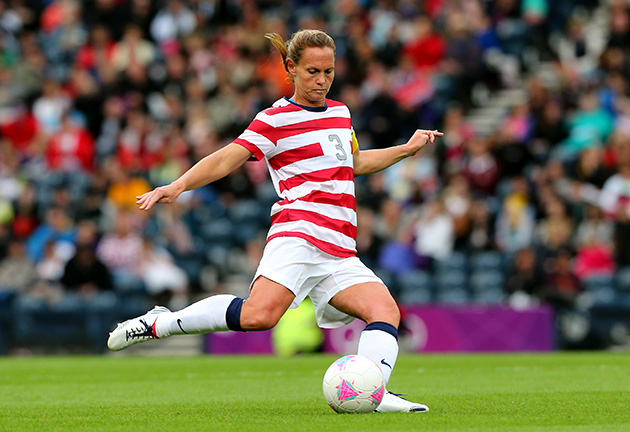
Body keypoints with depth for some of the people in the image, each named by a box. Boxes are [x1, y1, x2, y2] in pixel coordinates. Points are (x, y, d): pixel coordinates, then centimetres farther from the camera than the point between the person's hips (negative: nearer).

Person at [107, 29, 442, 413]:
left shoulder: (340, 113, 24)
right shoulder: (275, 120, 3)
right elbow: (226, 159, -5)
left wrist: (407, 149, 41)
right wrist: (178, 186, -19)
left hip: (340, 252, 7)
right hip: (297, 234, -7)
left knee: (386, 311, -14)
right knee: (259, 315, -28)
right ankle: (158, 323, -15)